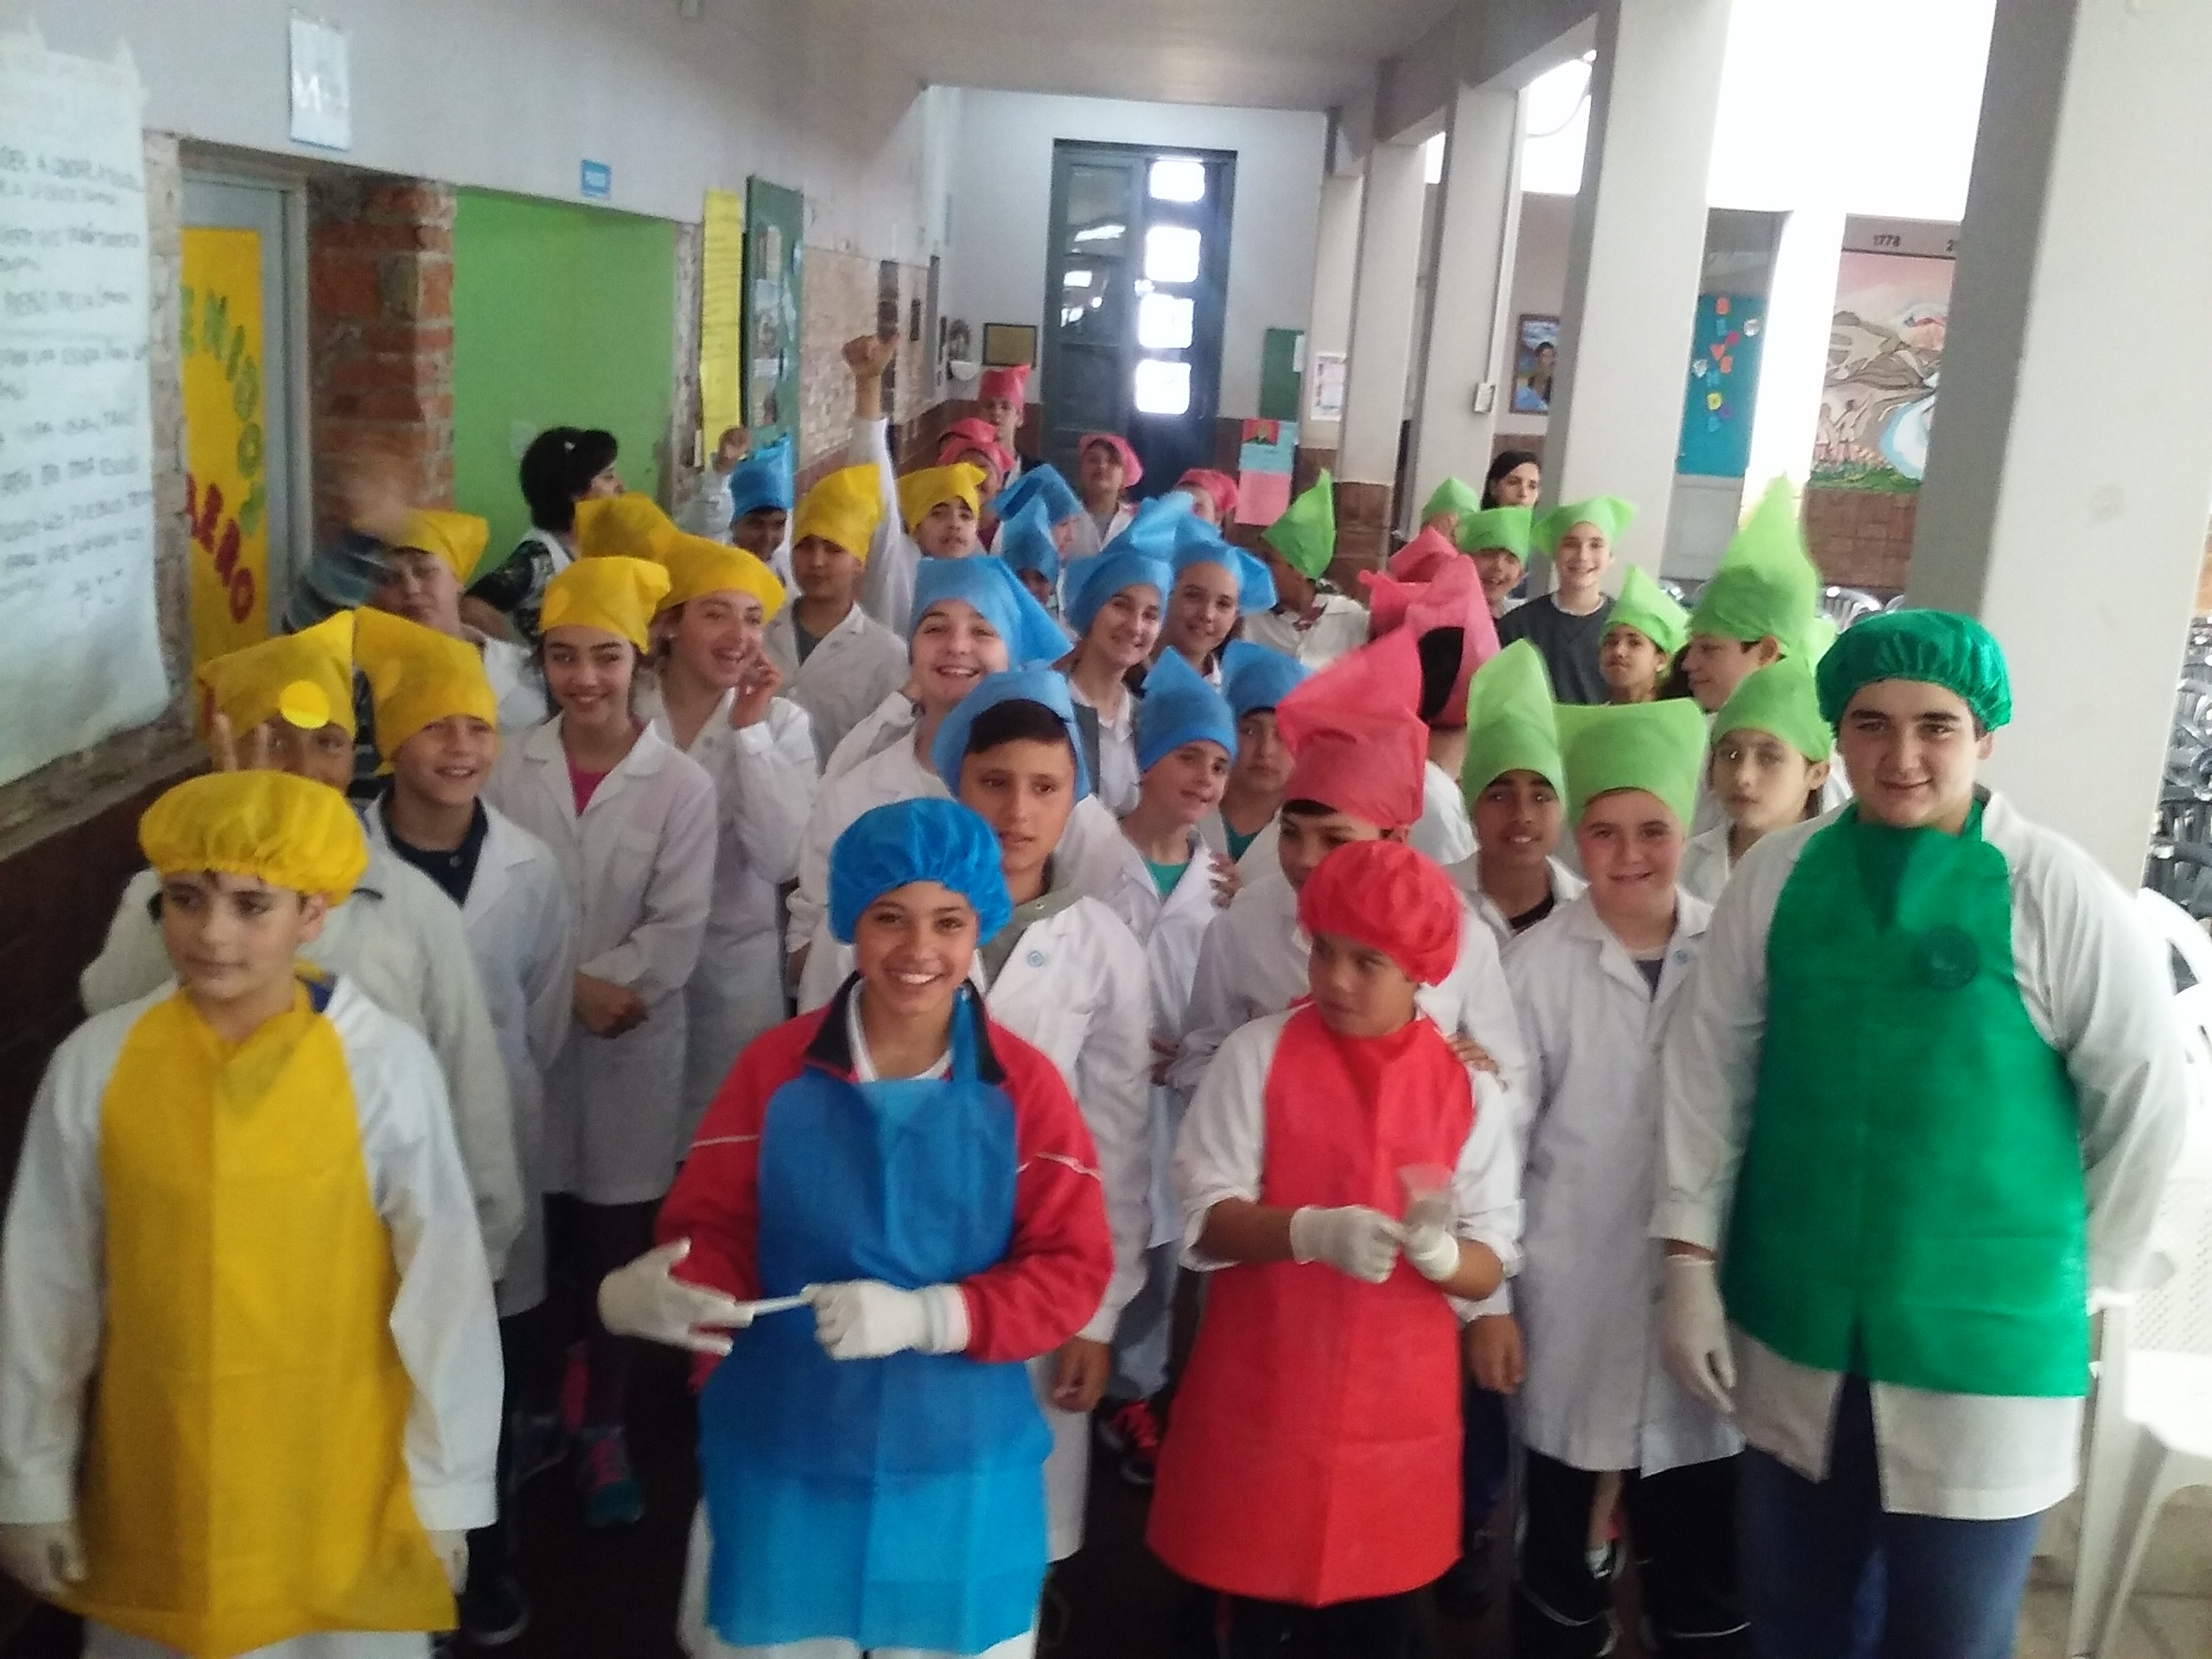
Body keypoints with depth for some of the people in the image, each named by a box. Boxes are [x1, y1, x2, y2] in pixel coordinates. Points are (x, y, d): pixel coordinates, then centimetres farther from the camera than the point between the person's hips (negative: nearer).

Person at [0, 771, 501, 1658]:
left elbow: (444, 1286, -10)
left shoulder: (386, 1066, -17)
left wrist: (446, 1486, -4)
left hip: (340, 1491, -2)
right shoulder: (95, 1064, -10)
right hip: (150, 1496, 2)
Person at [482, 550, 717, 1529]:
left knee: (618, 1246, 6)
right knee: (538, 1237, 9)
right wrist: (569, 986, -13)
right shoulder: (509, 770, 1)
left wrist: (603, 983, -18)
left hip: (634, 1044, -1)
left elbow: (678, 929, -7)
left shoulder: (682, 785, -5)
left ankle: (604, 1428, 23)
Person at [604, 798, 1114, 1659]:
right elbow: (713, 1233, -3)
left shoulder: (1026, 1085, -7)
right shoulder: (773, 1067, -5)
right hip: (780, 1471, 0)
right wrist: (651, 1289, -26)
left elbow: (1072, 1269, -7)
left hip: (958, 1477, 0)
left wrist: (928, 1316, -21)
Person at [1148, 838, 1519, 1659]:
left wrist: (1435, 1251, -23)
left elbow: (1490, 1262, 0)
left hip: (1397, 1413, 2)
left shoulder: (1469, 1088, -1)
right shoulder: (1257, 1054, -6)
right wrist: (1310, 1231, -28)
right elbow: (1205, 1216, -10)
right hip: (1261, 1398, -1)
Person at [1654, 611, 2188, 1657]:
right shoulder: (1778, 876, -2)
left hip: (1984, 1351, -2)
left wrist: (2071, 1274, 4)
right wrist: (1690, 1261, 0)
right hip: (1793, 1335, 3)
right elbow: (1707, 1071, 1)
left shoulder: (2057, 894, -11)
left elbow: (2144, 1104, -3)